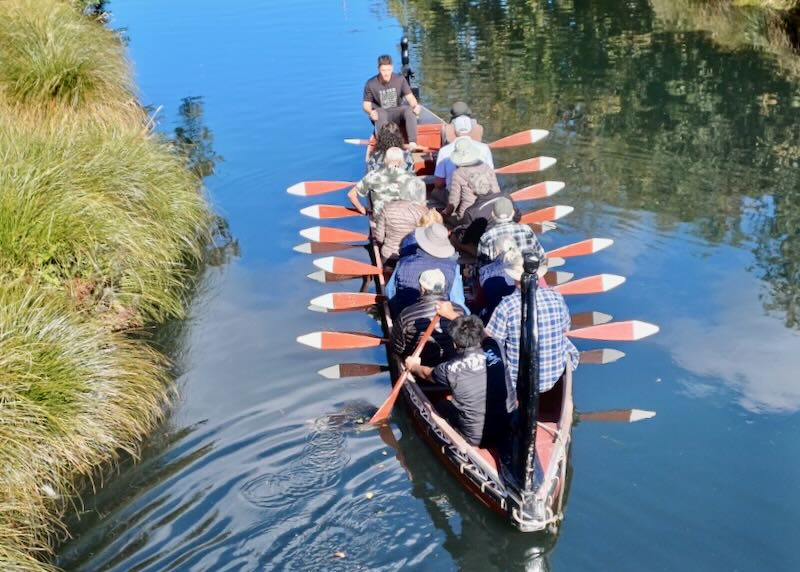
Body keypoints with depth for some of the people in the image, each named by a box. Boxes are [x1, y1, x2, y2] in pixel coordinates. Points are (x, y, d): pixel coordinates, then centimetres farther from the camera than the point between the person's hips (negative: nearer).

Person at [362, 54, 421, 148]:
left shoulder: (400, 79, 0)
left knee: (409, 109, -30)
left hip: (396, 113, 2)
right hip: (380, 115, -2)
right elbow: (366, 104, 0)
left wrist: (415, 105, -25)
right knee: (380, 113, -38)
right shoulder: (371, 84, -5)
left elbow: (410, 97, -3)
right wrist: (370, 112, -24)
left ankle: (412, 143, -39)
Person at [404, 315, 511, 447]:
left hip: (475, 439, -3)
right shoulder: (493, 350, -12)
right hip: (503, 434, 3)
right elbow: (479, 330, 12)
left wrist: (414, 366, 31)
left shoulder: (450, 369, -17)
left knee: (442, 405, 23)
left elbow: (427, 373, 9)